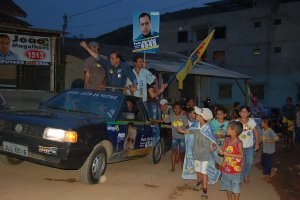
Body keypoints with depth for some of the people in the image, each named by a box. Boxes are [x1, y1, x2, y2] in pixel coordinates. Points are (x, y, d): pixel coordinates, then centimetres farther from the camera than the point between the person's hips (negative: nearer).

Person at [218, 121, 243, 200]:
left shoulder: (239, 143, -18)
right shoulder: (226, 140, -1)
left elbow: (241, 156, -20)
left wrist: (229, 154, -24)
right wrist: (222, 152, -16)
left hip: (235, 170, -6)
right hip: (226, 169, 6)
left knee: (235, 188, 6)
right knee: (228, 187, 20)